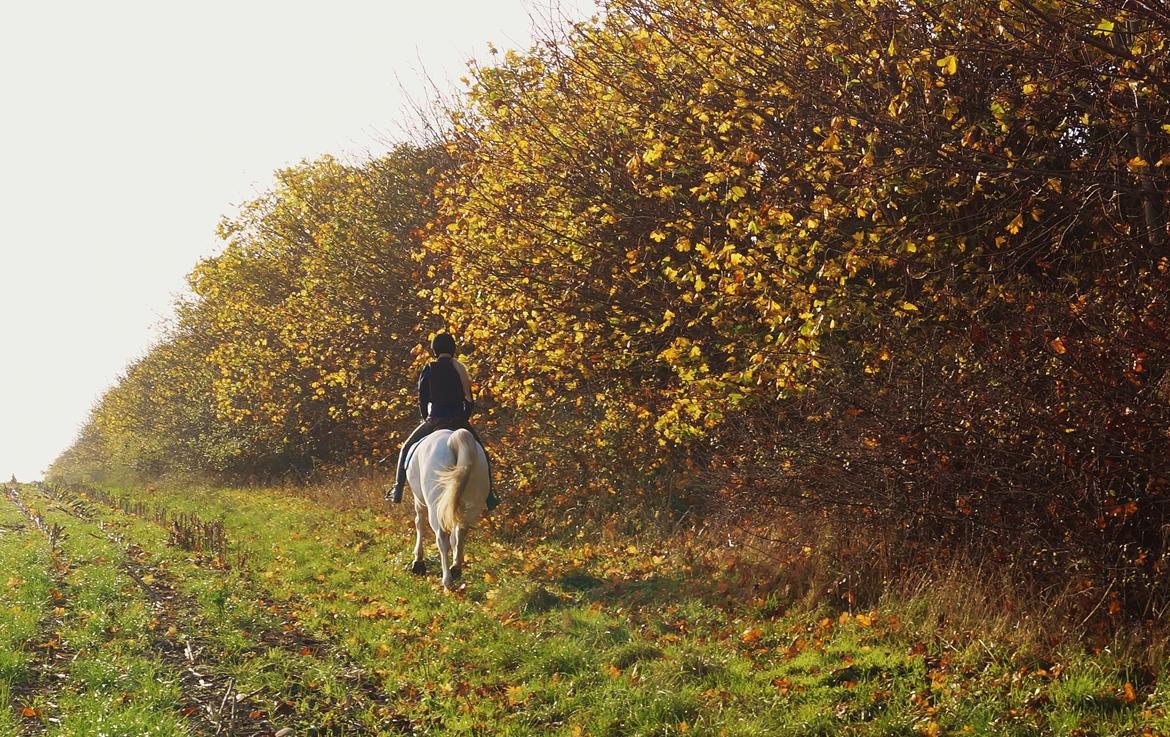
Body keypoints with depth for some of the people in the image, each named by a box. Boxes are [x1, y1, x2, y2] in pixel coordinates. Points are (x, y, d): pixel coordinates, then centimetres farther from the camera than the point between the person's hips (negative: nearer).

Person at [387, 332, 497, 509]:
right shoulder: (461, 369, 4)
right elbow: (470, 402, 4)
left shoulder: (429, 369, -3)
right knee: (481, 453, 20)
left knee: (407, 448, 20)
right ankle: (489, 495, 14)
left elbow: (422, 399, -2)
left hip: (435, 420, -1)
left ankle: (397, 489, 15)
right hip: (459, 421, 1)